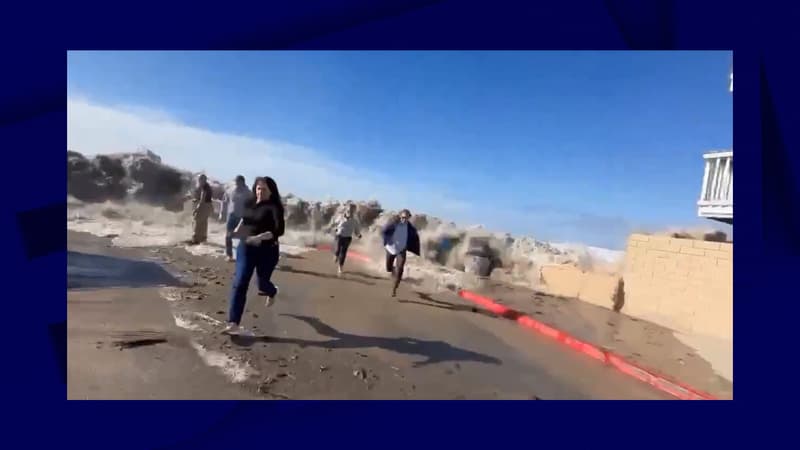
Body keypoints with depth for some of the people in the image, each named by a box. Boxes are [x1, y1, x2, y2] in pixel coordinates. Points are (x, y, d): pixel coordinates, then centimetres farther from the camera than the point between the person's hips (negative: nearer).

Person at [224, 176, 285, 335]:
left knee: (262, 283, 13)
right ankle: (233, 324, -4)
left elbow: (279, 230, -27)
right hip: (245, 248, 4)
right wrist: (237, 230, 13)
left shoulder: (274, 207, -14)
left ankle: (272, 292, 53)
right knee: (239, 284, -6)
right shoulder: (250, 203, 5)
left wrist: (260, 237, -40)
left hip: (267, 251, -4)